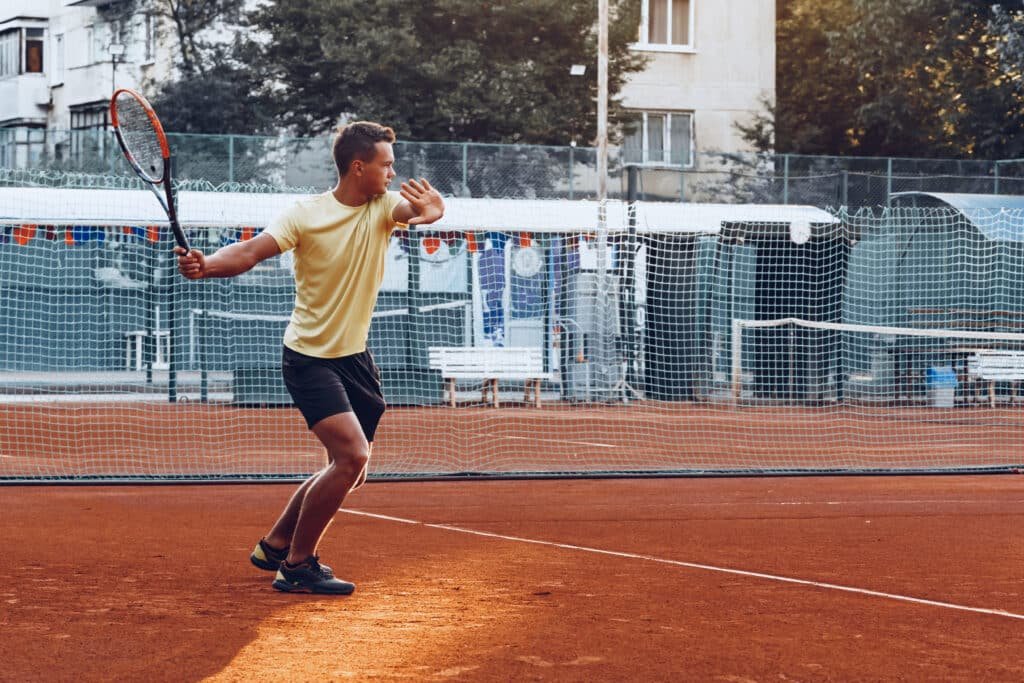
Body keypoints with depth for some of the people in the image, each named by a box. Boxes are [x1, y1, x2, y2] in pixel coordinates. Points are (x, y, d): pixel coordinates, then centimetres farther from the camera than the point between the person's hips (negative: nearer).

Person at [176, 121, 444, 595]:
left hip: (355, 358, 7)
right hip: (310, 357, -7)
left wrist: (432, 210, -49)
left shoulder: (384, 206, -2)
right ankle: (296, 566, -8)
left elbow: (414, 208, -23)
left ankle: (275, 545, 32)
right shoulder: (307, 215, -15)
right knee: (352, 455, -21)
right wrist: (205, 264, -45)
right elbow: (250, 252, -24)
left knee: (348, 471, 13)